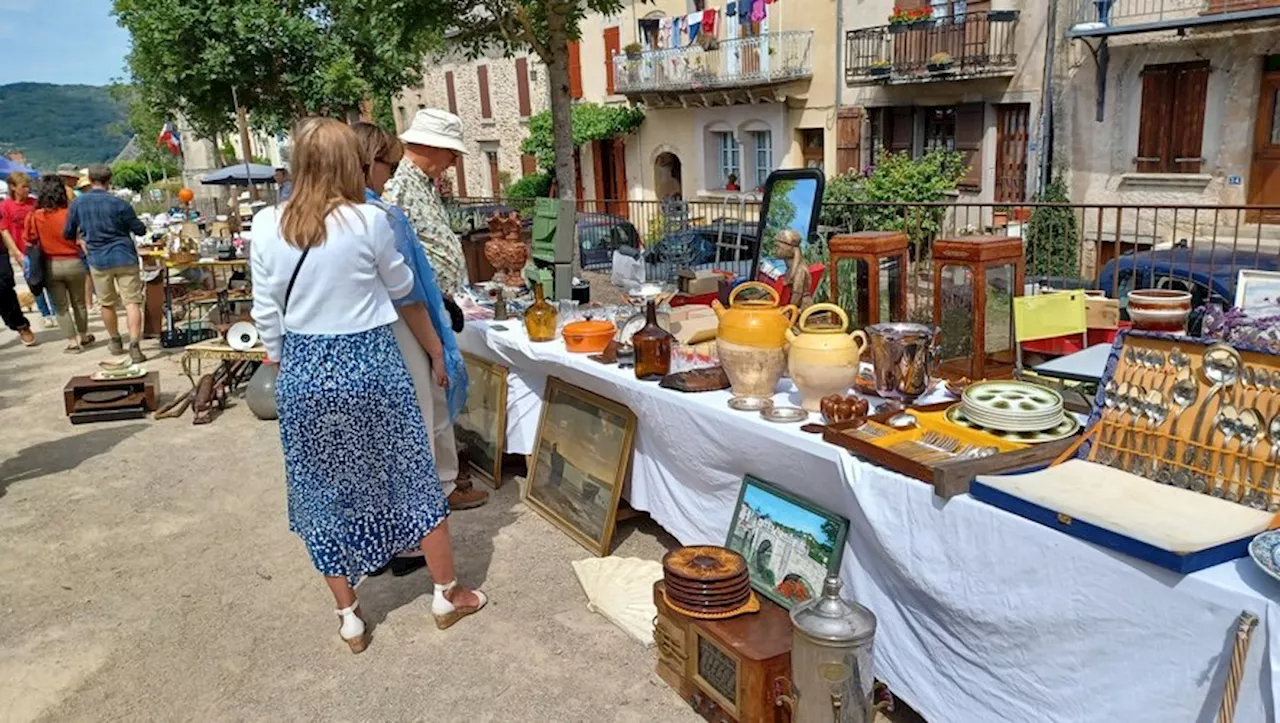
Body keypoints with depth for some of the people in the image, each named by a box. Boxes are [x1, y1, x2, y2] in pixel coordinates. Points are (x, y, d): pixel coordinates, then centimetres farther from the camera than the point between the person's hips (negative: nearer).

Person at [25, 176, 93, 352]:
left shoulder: (34, 217, -8)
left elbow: (30, 241, 0)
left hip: (50, 265, 0)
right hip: (73, 263, 0)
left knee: (61, 307, 9)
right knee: (79, 303, 17)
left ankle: (72, 342, 8)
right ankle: (83, 336, 30)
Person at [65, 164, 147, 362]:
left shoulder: (77, 204, 1)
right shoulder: (119, 203, -8)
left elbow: (68, 234, 10)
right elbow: (140, 230, 1)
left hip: (98, 260, 2)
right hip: (125, 258, -2)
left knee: (107, 304, 17)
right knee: (131, 302, -3)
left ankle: (115, 342, 32)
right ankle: (134, 346, -15)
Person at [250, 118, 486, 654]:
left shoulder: (267, 225, -4)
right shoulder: (369, 220, -11)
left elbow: (266, 313, 2)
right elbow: (400, 286, 4)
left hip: (305, 369, 3)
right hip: (370, 362, -2)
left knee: (326, 492, 15)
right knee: (414, 478, 13)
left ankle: (349, 618, 26)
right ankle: (447, 594, 28)